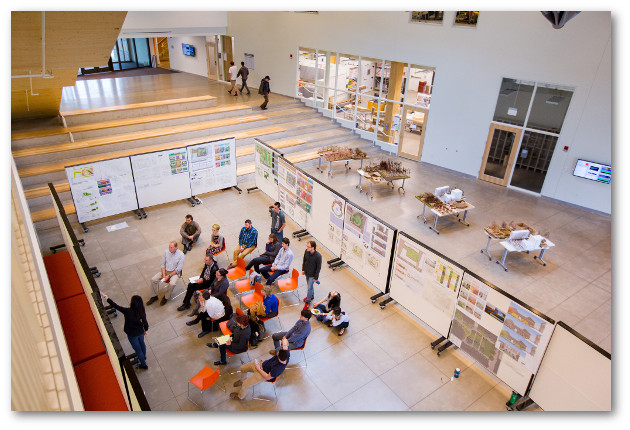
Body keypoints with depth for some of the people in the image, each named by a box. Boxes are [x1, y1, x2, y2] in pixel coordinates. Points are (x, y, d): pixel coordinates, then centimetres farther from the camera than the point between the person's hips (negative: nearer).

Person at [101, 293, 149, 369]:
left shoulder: (128, 312, -34)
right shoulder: (142, 312, -21)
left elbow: (115, 306, -30)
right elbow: (145, 324, -9)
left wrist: (105, 297, -25)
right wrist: (145, 330, 12)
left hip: (132, 335, -4)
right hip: (140, 332, 4)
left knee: (138, 349, 17)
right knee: (142, 344, 31)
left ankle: (144, 365, 37)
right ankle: (144, 356, 59)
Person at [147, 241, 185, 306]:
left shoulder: (181, 255, -15)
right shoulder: (166, 252, -3)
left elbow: (178, 269, -15)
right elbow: (163, 264, 2)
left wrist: (169, 276, -19)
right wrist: (163, 275, -11)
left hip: (174, 272, -4)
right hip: (165, 270, 4)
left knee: (172, 284, -31)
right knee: (153, 279, -14)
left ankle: (166, 297, -4)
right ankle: (154, 296, 6)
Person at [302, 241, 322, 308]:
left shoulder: (318, 256, -31)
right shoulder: (306, 251, -15)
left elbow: (319, 267, -20)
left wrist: (316, 277, -14)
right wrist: (303, 269, 8)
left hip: (312, 274, -5)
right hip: (306, 272, 5)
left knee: (309, 287, 6)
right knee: (309, 285, 25)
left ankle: (307, 302, 25)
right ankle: (311, 296, 50)